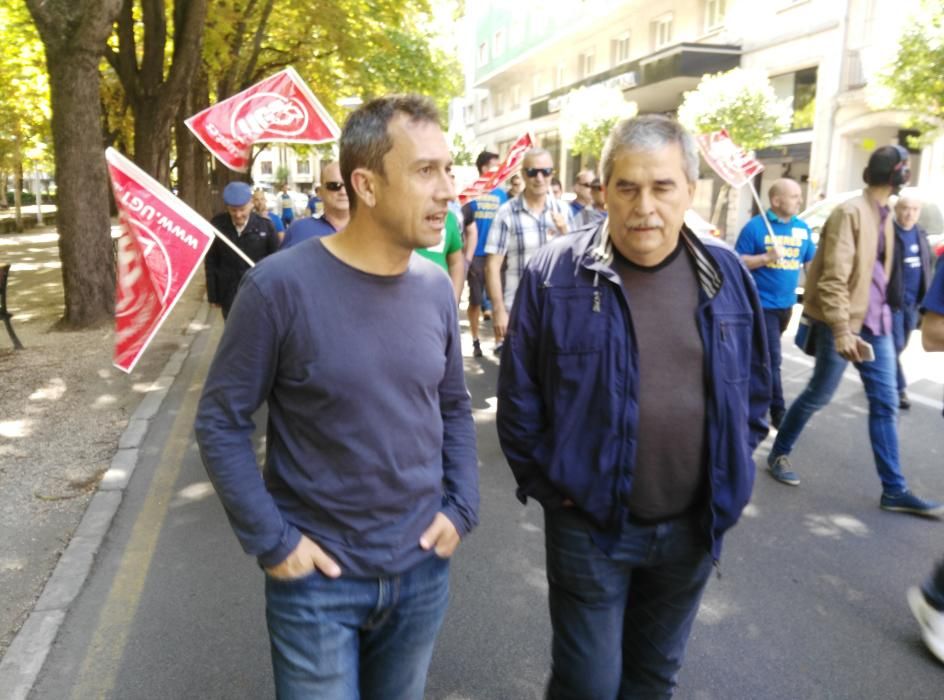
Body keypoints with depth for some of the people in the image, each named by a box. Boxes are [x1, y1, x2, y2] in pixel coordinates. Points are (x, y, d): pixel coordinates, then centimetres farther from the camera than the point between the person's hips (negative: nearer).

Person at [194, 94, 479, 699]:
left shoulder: (436, 288, -3)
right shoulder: (282, 286, -18)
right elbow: (221, 422, -10)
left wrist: (462, 507, 0)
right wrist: (271, 540, -13)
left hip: (422, 569, 5)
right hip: (317, 578, -4)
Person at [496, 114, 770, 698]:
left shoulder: (727, 275, -2)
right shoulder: (555, 274, -13)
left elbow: (754, 387, 10)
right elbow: (519, 394, -6)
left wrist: (734, 472, 7)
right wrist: (545, 484, -5)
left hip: (694, 526, 4)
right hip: (589, 523, -3)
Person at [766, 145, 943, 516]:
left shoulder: (883, 215, 11)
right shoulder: (850, 212, -15)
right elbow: (833, 279, -21)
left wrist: (878, 312, 18)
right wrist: (841, 330, -24)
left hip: (875, 322, 8)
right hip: (844, 322, -8)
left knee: (885, 403, 6)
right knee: (818, 395, 5)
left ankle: (894, 490, 12)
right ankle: (779, 454, 26)